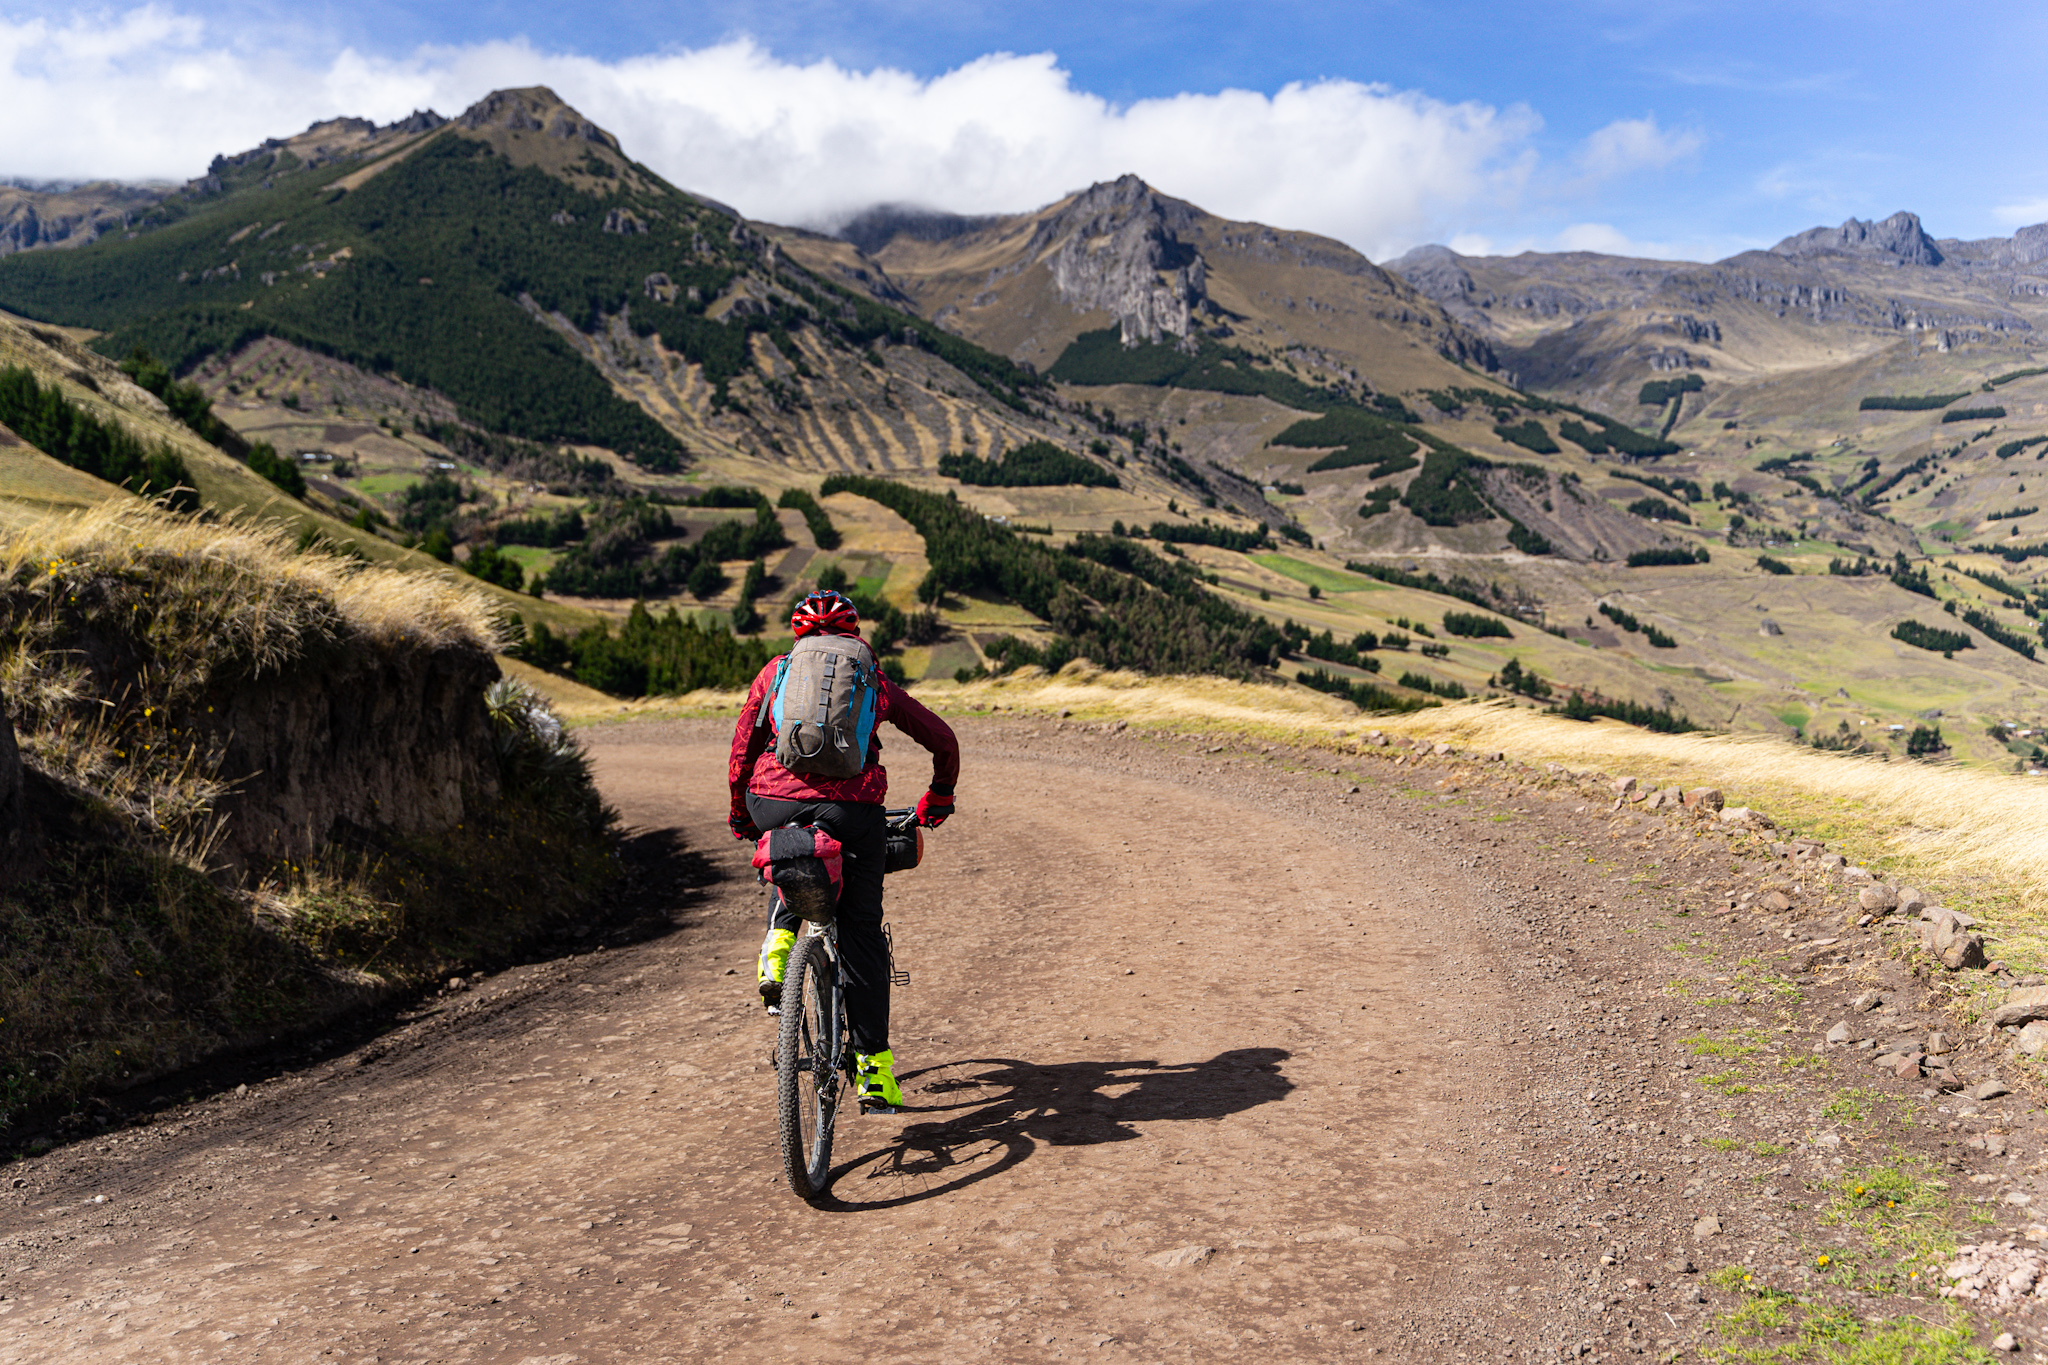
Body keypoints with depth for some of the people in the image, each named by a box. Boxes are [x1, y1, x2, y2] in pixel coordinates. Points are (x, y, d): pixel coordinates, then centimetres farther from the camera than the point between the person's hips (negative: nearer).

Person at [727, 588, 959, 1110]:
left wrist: (740, 813, 33)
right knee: (861, 935, 12)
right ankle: (875, 1068, 15)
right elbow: (943, 740, 25)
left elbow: (742, 748, 19)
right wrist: (938, 800, 40)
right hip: (854, 811, -1)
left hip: (775, 803, 1)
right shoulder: (874, 682, 20)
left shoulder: (776, 672, 19)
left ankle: (779, 941, 12)